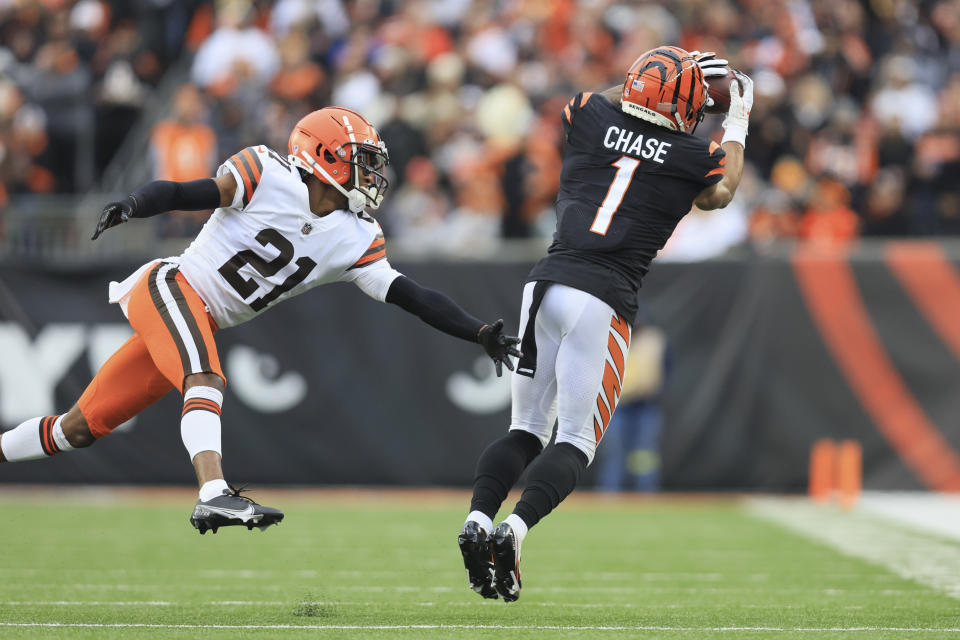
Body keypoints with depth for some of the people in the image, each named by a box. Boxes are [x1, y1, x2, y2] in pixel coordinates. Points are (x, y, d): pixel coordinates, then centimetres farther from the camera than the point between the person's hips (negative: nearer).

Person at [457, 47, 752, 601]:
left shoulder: (592, 118, 9)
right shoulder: (692, 158, 3)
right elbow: (719, 194, 29)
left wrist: (662, 72, 41)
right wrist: (737, 126, 42)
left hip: (546, 284, 4)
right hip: (602, 298, -4)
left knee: (527, 430, 14)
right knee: (576, 440, 3)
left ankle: (479, 518, -7)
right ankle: (515, 529, -19)